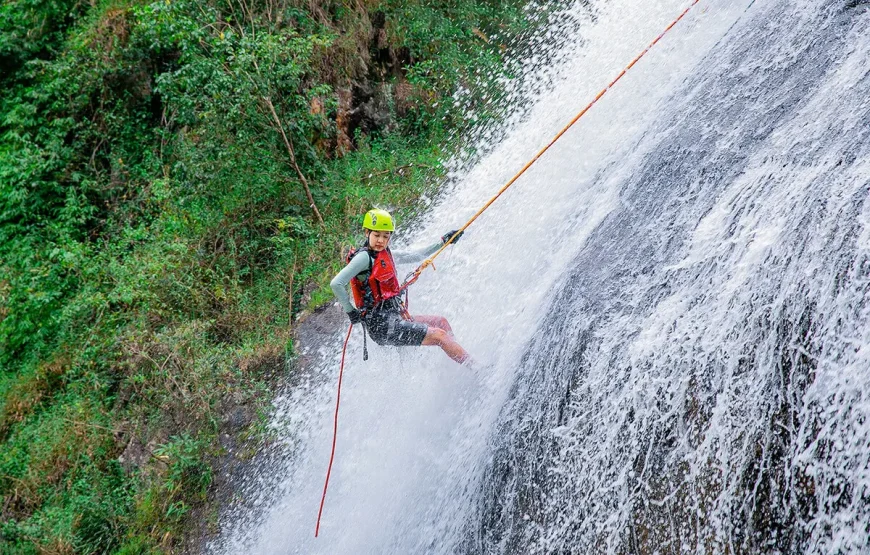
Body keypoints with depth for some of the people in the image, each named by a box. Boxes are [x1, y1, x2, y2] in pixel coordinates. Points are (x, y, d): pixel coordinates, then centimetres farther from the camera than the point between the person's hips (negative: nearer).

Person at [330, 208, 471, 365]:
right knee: (439, 335, -10)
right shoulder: (364, 257, -14)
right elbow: (336, 284, -21)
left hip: (395, 318, 10)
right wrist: (351, 312, -14)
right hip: (382, 325, -10)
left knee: (441, 322, 20)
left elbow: (415, 256, 25)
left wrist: (444, 241, 26)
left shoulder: (385, 254, 12)